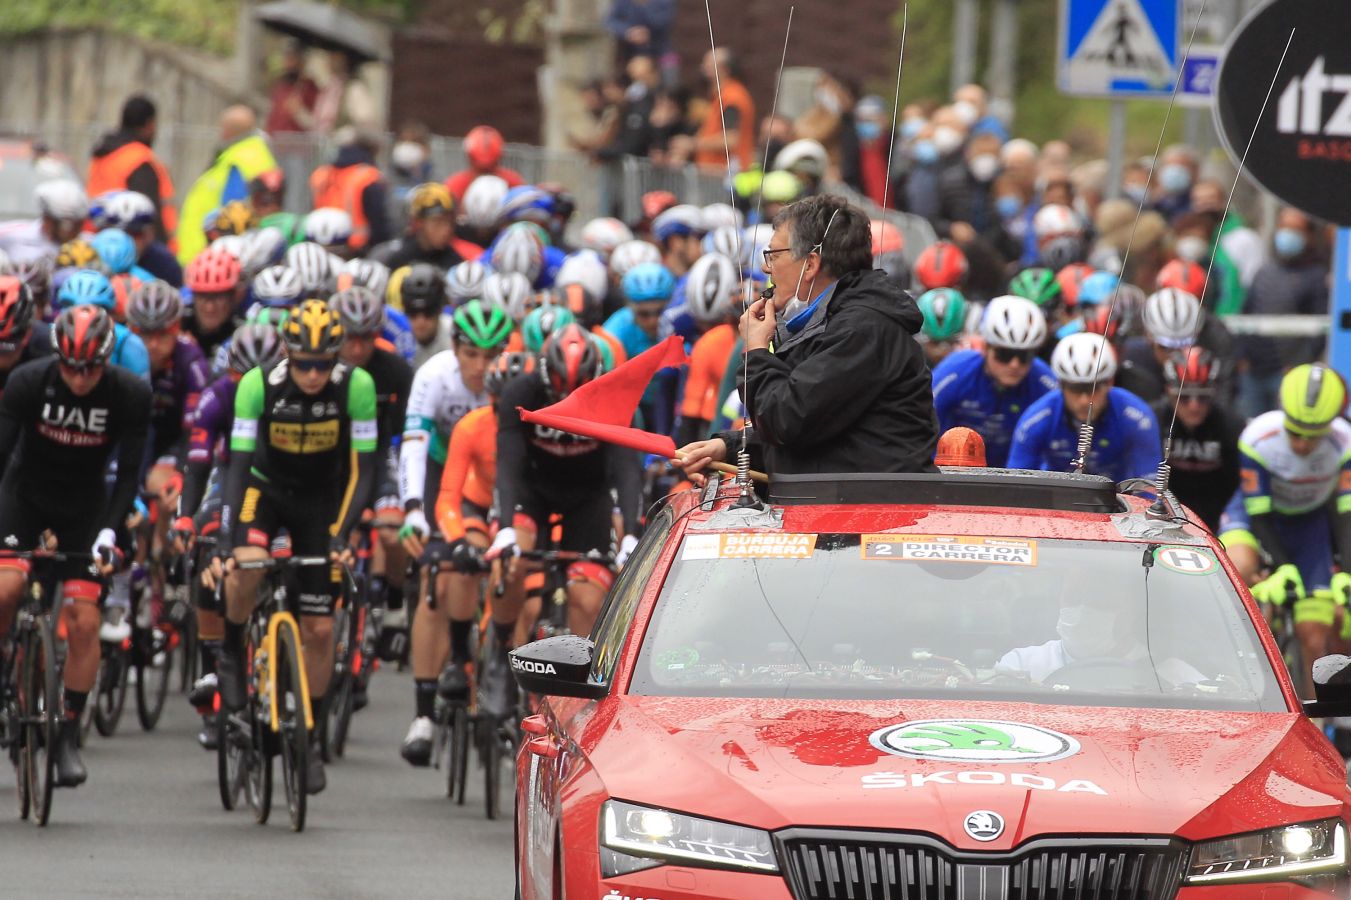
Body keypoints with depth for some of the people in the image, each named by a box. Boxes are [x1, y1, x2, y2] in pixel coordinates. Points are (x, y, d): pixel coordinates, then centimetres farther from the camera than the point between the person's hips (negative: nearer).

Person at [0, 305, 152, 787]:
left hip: (84, 508, 1)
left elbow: (128, 472, -15)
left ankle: (69, 735, 3)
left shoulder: (131, 395, -18)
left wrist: (109, 531, -28)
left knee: (83, 622, -8)